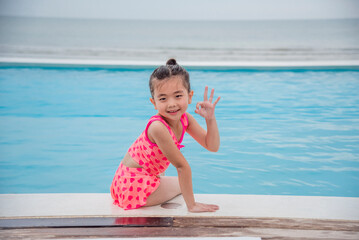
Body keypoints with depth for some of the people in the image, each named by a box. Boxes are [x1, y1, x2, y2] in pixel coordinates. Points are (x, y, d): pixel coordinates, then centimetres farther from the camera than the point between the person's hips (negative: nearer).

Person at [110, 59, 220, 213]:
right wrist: (191, 205, -27)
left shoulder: (186, 119, -9)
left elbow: (212, 146, -9)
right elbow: (182, 166, -29)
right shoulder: (158, 127, -33)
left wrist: (210, 118, -21)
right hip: (133, 184, -8)